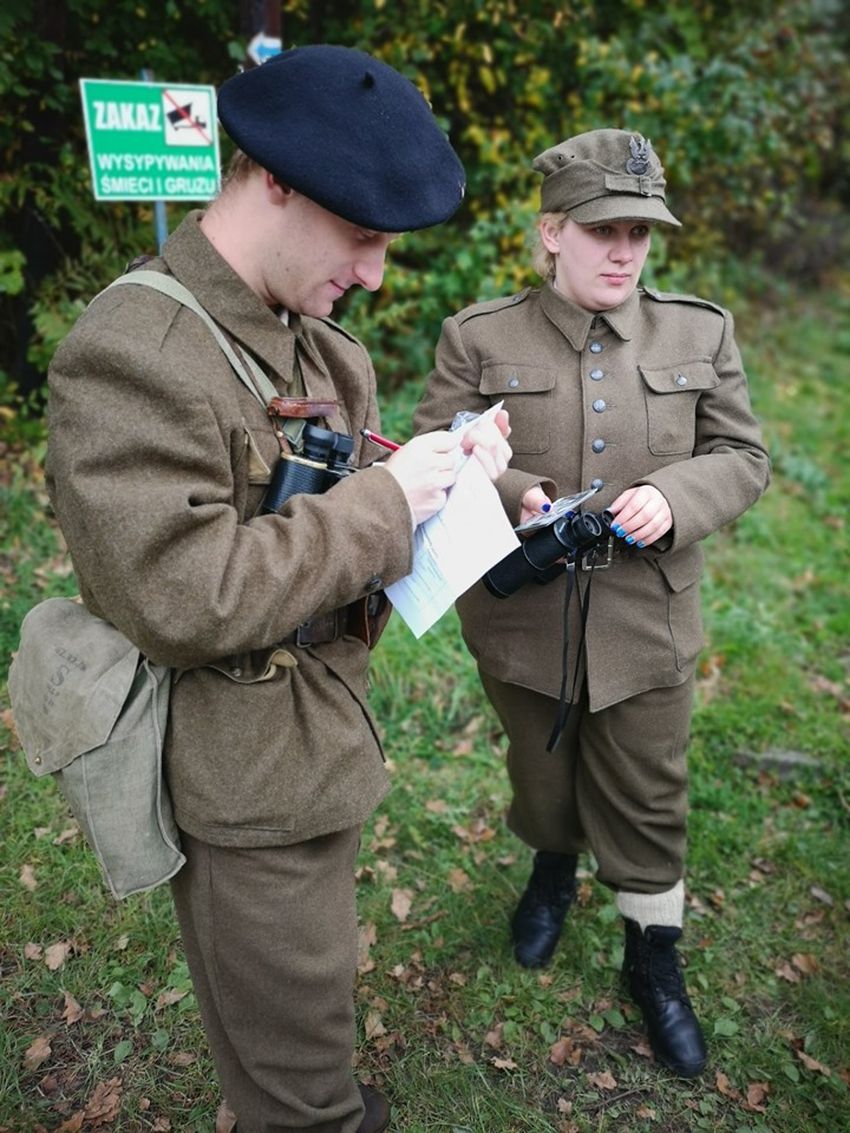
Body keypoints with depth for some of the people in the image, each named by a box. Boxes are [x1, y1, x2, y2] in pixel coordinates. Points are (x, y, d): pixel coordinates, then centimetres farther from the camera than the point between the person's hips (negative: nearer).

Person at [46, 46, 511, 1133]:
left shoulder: (324, 348, 5)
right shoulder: (129, 354, -23)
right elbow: (184, 601, -30)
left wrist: (443, 467, -6)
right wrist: (384, 499, -24)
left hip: (324, 745, 8)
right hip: (244, 794, -8)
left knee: (310, 1023, 30)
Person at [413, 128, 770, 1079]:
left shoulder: (700, 334, 1)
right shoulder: (480, 338, -5)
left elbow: (742, 456, 2)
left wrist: (672, 496, -19)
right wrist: (508, 495, -23)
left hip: (646, 624, 1)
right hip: (522, 619, 0)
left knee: (646, 800, 13)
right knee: (541, 772, 22)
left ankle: (654, 960, 38)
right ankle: (552, 873, 56)